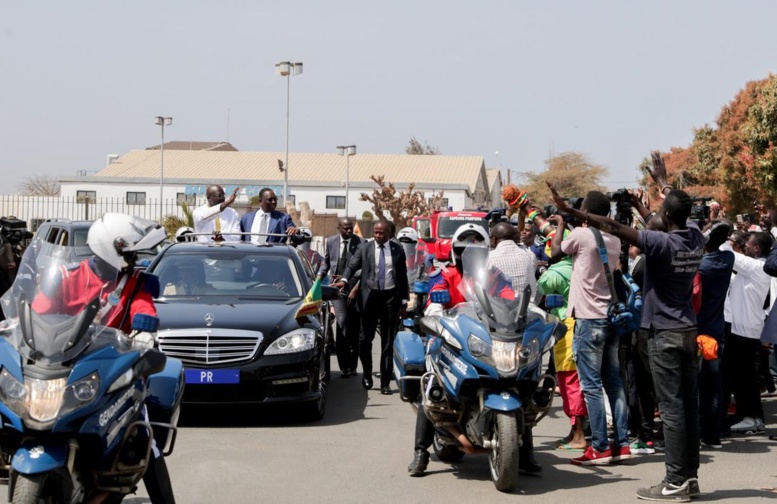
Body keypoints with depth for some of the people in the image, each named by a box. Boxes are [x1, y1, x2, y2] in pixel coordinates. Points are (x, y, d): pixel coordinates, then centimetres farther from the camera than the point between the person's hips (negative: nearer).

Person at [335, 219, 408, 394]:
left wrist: (404, 301, 7)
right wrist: (344, 280, -27)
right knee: (365, 338, 0)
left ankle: (385, 382, 7)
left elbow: (403, 275, 9)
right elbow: (352, 265, -7)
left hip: (391, 296, 0)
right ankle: (367, 374, 22)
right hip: (370, 295, 0)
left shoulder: (397, 250, 7)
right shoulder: (364, 248, 4)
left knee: (388, 342, 3)